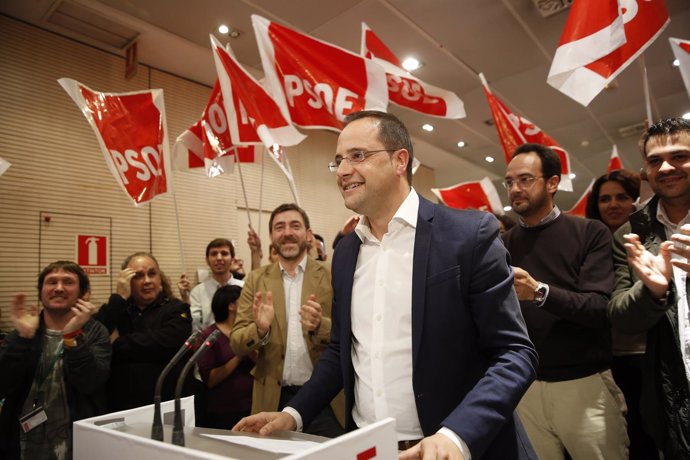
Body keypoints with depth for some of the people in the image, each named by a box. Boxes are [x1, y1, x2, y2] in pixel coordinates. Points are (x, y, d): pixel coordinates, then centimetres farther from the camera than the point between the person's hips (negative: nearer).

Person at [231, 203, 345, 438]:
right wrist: (260, 329, -20)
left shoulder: (332, 277, -4)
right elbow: (237, 343, 1)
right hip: (274, 399, 2)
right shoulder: (256, 280, 3)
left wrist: (320, 325, -25)